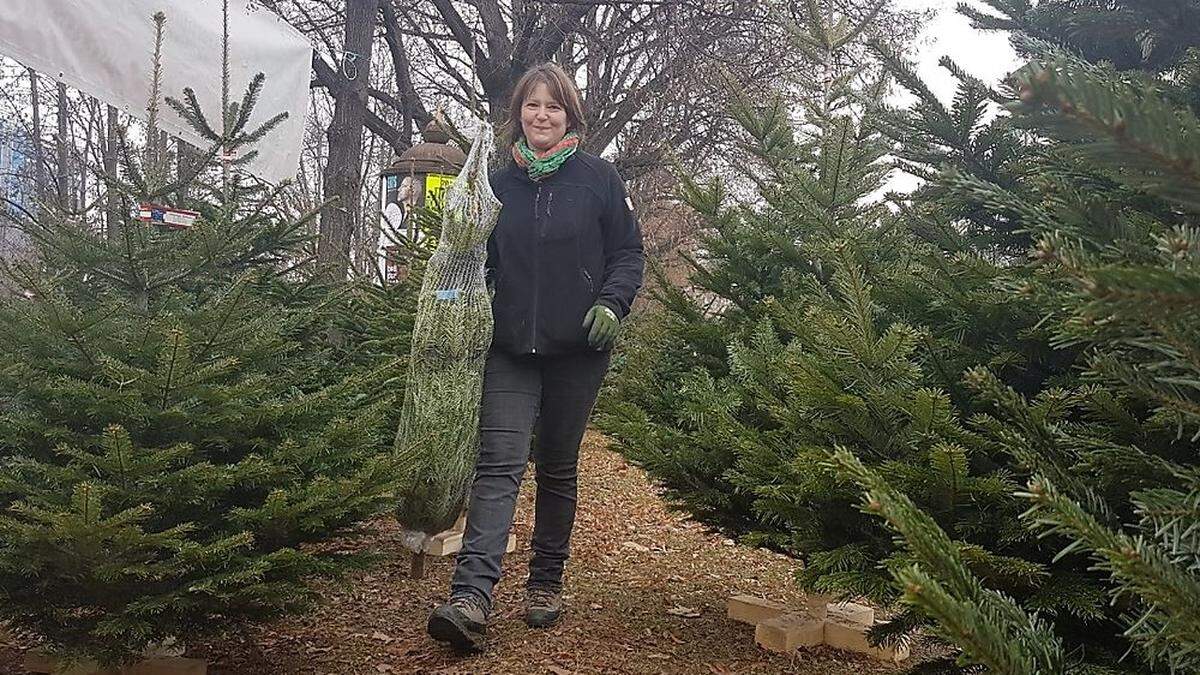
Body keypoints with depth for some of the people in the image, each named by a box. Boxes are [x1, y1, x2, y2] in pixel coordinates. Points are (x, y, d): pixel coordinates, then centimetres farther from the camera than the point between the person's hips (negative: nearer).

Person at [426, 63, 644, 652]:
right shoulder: (500, 184, 10)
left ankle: (546, 583, 24)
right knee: (499, 464, -11)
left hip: (576, 350, -1)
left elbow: (627, 253, 4)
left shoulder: (598, 178, 2)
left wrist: (611, 303, -12)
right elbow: (482, 263, 16)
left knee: (557, 468, 9)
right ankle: (471, 596, -20)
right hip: (511, 349, 1)